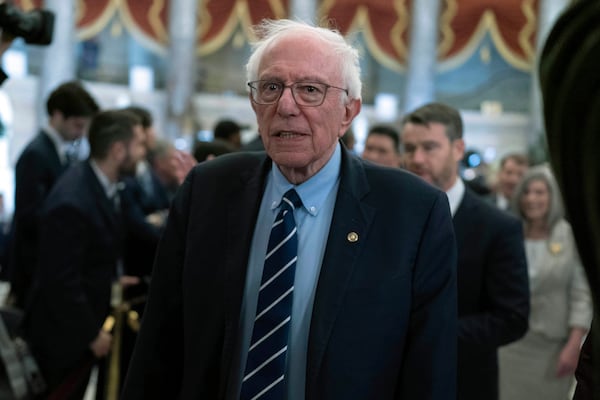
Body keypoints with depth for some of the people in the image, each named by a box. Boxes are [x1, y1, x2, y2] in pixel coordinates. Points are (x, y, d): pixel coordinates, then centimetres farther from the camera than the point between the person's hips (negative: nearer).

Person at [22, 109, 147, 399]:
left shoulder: (100, 184, -1)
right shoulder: (72, 202, -30)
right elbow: (62, 281, -25)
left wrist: (112, 279, 2)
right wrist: (91, 334, -17)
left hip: (81, 321, 8)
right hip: (63, 331, -8)